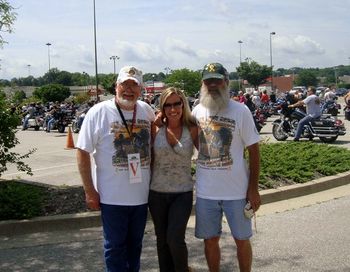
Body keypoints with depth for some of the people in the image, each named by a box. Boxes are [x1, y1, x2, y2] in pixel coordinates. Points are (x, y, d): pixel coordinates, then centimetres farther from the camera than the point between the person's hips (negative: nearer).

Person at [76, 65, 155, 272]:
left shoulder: (147, 111, 3)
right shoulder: (99, 112, -10)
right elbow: (83, 152, -8)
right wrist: (90, 191, -11)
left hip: (142, 195, 4)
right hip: (112, 197, -4)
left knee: (135, 244, 19)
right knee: (115, 246, 8)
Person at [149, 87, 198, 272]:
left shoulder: (192, 130, -5)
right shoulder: (156, 130, -3)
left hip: (183, 193, -2)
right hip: (157, 193, 2)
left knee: (175, 239, -12)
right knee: (162, 240, 13)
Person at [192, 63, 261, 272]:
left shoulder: (241, 111, -7)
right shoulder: (197, 111, 3)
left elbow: (254, 151, -5)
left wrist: (253, 189, -9)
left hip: (237, 191, -3)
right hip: (205, 191, 3)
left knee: (242, 239, 11)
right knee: (210, 239, 14)